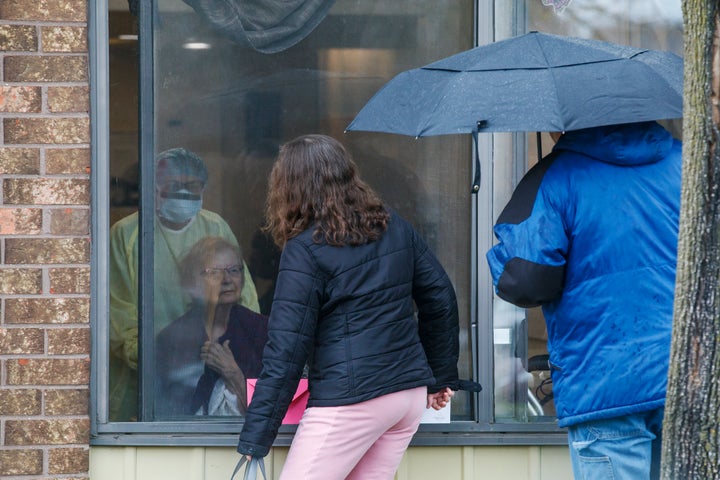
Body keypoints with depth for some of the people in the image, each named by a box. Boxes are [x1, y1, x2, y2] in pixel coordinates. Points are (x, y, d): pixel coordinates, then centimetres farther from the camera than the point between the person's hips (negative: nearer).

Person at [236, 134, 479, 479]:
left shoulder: (304, 249, -9)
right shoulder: (394, 227, 10)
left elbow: (286, 350, -12)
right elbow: (440, 299, 15)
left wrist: (254, 443, -11)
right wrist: (442, 377, 26)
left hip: (349, 399, -7)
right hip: (412, 393, 7)